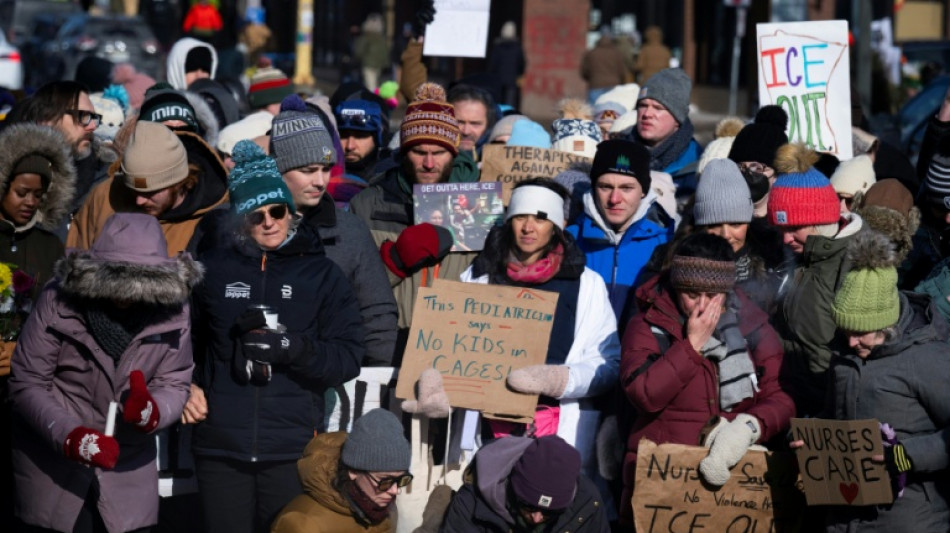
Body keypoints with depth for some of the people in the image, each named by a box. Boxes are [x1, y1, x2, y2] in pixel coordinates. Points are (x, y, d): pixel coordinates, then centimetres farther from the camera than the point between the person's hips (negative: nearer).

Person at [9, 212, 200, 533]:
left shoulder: (172, 308, -9)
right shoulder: (58, 302, -15)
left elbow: (175, 384, -3)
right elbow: (26, 383, -13)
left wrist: (152, 412, -26)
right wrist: (69, 436, -26)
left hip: (127, 470, 2)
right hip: (52, 467, -2)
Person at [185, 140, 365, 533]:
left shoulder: (321, 273, 6)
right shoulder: (212, 267, 7)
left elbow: (348, 357, -1)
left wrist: (293, 348, -18)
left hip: (293, 448, -1)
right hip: (220, 445, 1)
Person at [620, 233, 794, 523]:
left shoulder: (751, 325, 8)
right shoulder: (648, 326, 3)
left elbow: (781, 398, 4)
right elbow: (644, 396, -13)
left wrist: (749, 426, -15)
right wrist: (692, 344, -11)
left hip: (736, 467, 1)